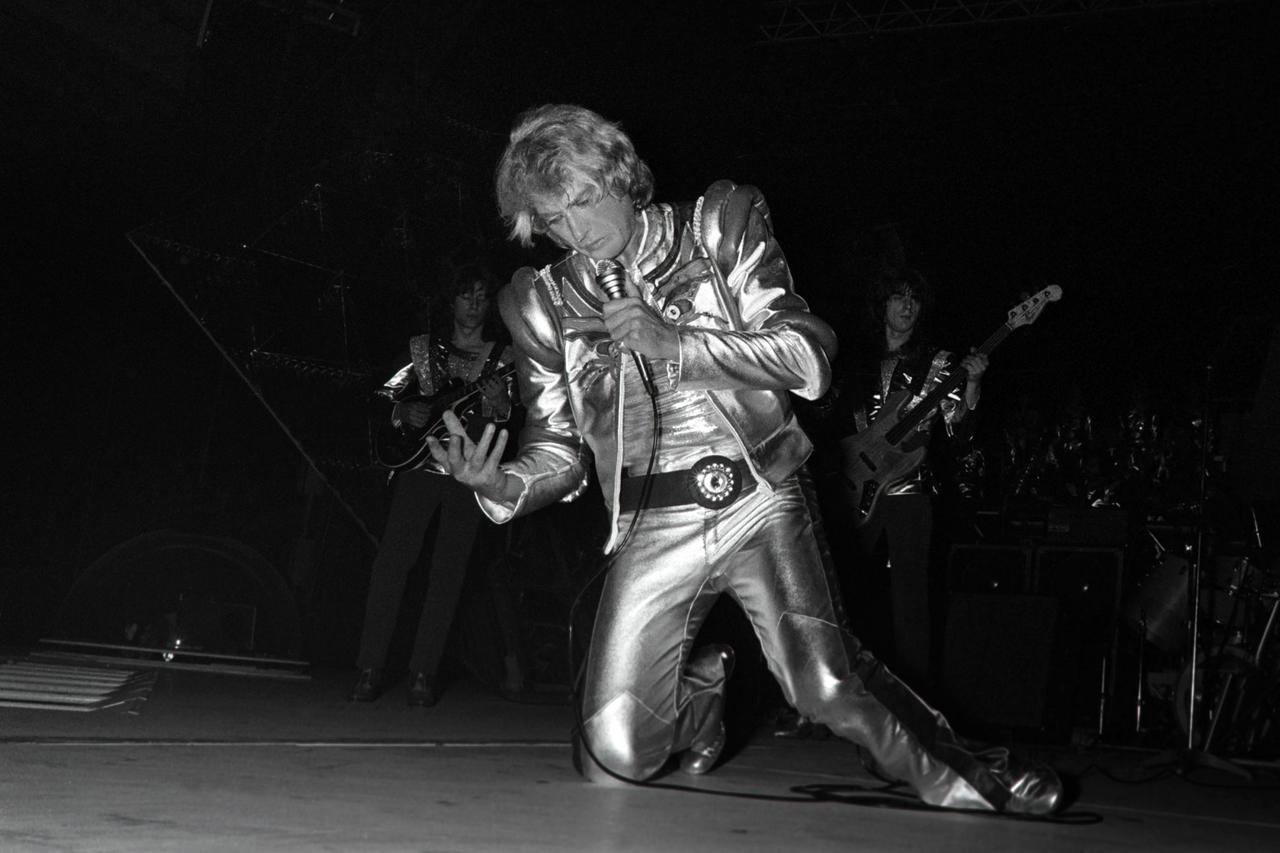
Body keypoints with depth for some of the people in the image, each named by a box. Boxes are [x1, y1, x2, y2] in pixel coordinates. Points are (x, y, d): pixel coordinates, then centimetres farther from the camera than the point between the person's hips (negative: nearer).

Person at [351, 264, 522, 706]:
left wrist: (500, 403, -16)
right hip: (421, 459, 1)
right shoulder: (425, 349, 12)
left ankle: (423, 673, -2)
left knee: (449, 568, -6)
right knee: (392, 558, -10)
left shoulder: (502, 358, 9)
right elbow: (389, 395, 14)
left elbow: (513, 421, 4)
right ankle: (371, 668, -6)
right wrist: (404, 412, -7)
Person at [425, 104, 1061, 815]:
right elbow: (560, 451, 11)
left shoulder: (720, 229, 3)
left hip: (759, 500, -2)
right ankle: (696, 680, 25)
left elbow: (811, 361, -6)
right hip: (652, 530, 3)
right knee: (614, 762, -6)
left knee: (826, 684, -24)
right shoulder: (545, 301, 9)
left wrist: (675, 344, -15)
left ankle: (960, 780, 0)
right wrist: (502, 485, -12)